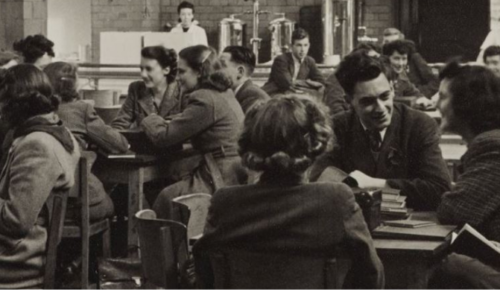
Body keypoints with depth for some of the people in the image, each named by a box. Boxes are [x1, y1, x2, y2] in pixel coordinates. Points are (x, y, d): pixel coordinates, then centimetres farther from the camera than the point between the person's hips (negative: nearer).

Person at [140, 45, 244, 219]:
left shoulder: (205, 100, -17)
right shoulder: (224, 93, 14)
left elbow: (164, 137, -13)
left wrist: (151, 120, 6)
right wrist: (167, 124, 7)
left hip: (222, 181, -9)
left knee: (166, 198, -1)